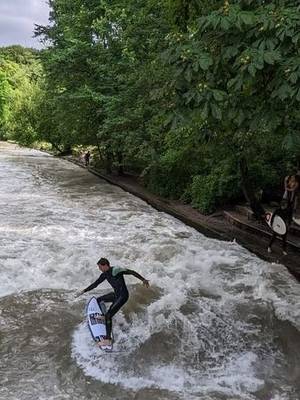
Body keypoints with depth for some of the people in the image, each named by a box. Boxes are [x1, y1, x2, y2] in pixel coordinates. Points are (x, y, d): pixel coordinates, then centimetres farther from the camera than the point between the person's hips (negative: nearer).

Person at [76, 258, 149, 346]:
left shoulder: (115, 270, -20)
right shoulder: (105, 274, 6)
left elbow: (131, 272, -19)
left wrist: (143, 279, -21)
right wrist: (84, 291, 14)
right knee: (98, 300, 22)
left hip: (122, 296, -9)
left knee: (108, 316, -13)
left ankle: (108, 340, -7)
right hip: (116, 294, 9)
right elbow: (95, 284, 15)